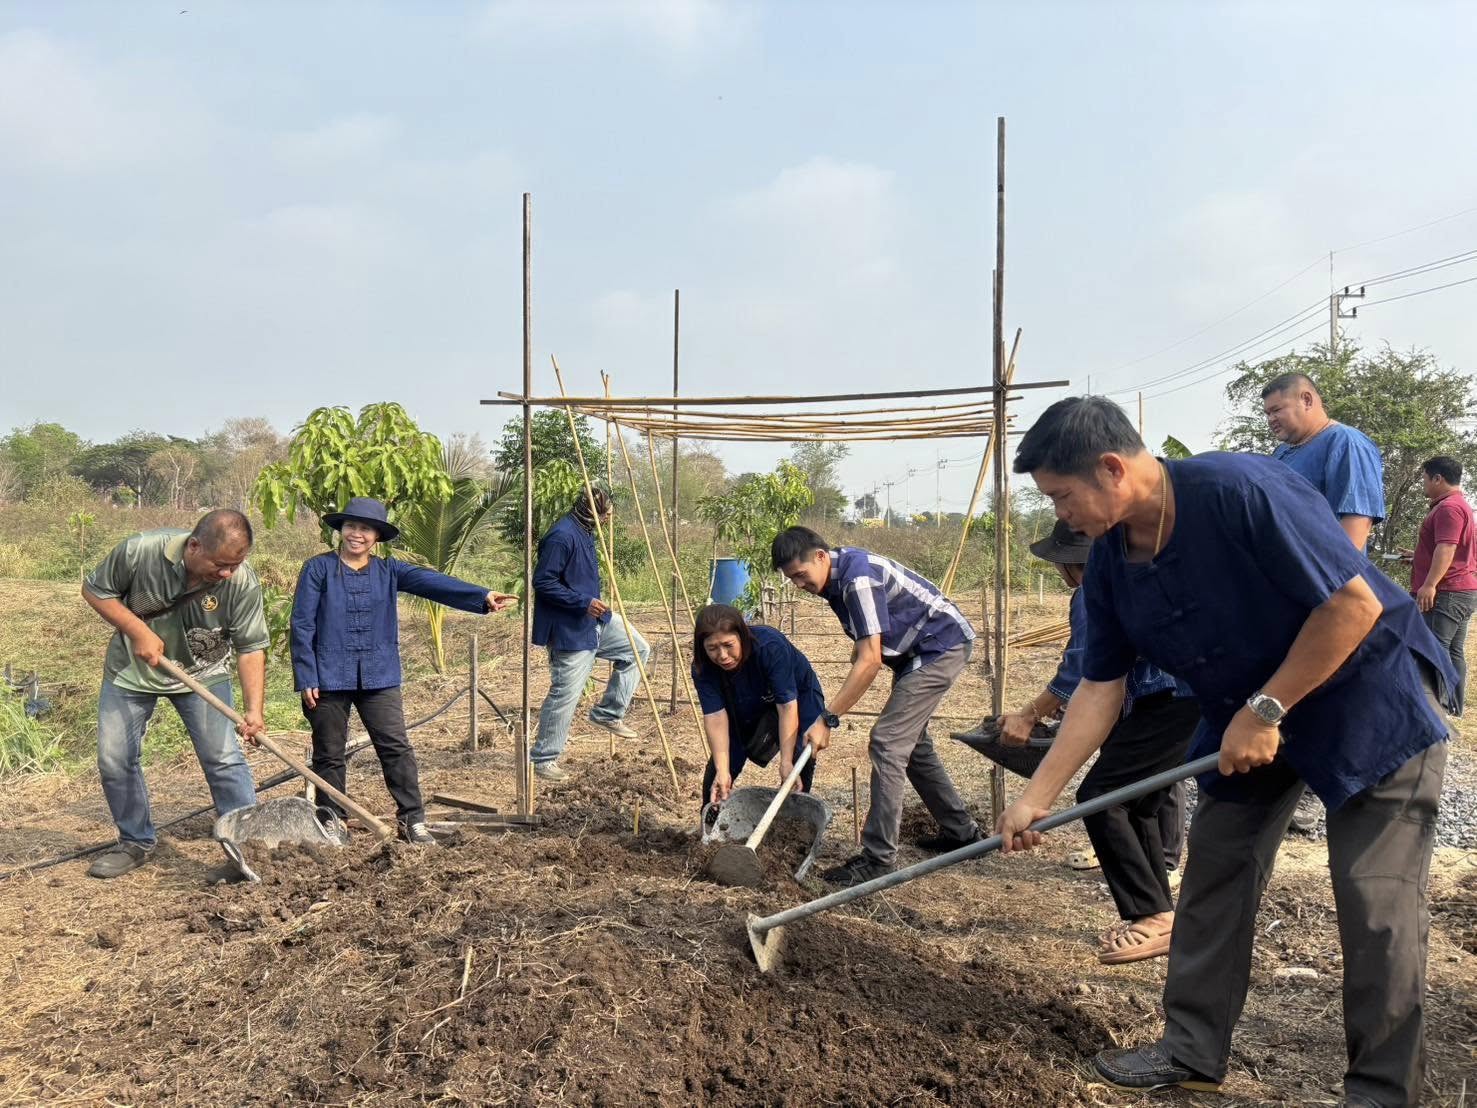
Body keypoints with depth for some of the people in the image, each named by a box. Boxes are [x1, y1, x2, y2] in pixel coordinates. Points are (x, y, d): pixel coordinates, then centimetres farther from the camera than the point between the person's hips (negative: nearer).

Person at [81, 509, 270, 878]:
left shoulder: (243, 582, -27)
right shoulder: (140, 551, -28)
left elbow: (251, 648, -22)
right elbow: (94, 590, -11)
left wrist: (253, 709, -33)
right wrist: (138, 631, -24)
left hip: (202, 673, -1)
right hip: (132, 669, 1)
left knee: (224, 758, -7)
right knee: (114, 759, 5)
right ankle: (136, 843, 24)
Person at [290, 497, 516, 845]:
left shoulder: (388, 571, 5)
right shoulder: (318, 569, -2)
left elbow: (431, 581, -10)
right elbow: (302, 625, -3)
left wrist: (482, 596, -25)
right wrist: (306, 678, -9)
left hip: (378, 676, 2)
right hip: (329, 677, -2)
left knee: (396, 747, -2)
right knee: (329, 754, 8)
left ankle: (412, 820, 4)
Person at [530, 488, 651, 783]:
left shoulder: (583, 531, 7)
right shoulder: (562, 536, -23)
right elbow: (542, 582, -25)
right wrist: (584, 602, -27)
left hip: (595, 620, 10)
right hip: (570, 630, -10)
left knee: (638, 649, 13)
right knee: (566, 694, -4)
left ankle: (608, 713, 18)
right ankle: (543, 759, 10)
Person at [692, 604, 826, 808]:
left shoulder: (770, 646, -37)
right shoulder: (702, 668, -26)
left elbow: (787, 705, -37)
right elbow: (715, 717, -30)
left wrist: (786, 762, -41)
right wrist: (722, 771, -41)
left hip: (798, 698, -3)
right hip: (745, 711, 3)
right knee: (716, 773, -6)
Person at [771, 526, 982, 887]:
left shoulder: (858, 577, -29)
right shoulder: (836, 574, 1)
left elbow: (870, 660, -32)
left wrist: (827, 720, -31)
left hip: (942, 645, -11)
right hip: (916, 651, 11)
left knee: (888, 742, -17)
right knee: (911, 741, 19)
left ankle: (878, 859, -15)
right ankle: (960, 830, 33)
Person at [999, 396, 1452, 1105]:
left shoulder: (1242, 490, -31)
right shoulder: (1110, 563, -8)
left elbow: (1356, 603, -28)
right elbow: (1100, 687, -2)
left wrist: (1265, 710, -23)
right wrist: (1035, 797, -4)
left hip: (1371, 692, -7)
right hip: (1246, 716, 7)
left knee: (1375, 896, -6)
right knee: (1214, 871, 7)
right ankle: (1194, 1050, 20)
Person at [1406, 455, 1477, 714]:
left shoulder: (1449, 507, -14)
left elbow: (1447, 548, -25)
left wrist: (1429, 584, -30)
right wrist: (1418, 556, 35)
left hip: (1445, 592, -11)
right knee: (1453, 651, 10)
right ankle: (1454, 706, 11)